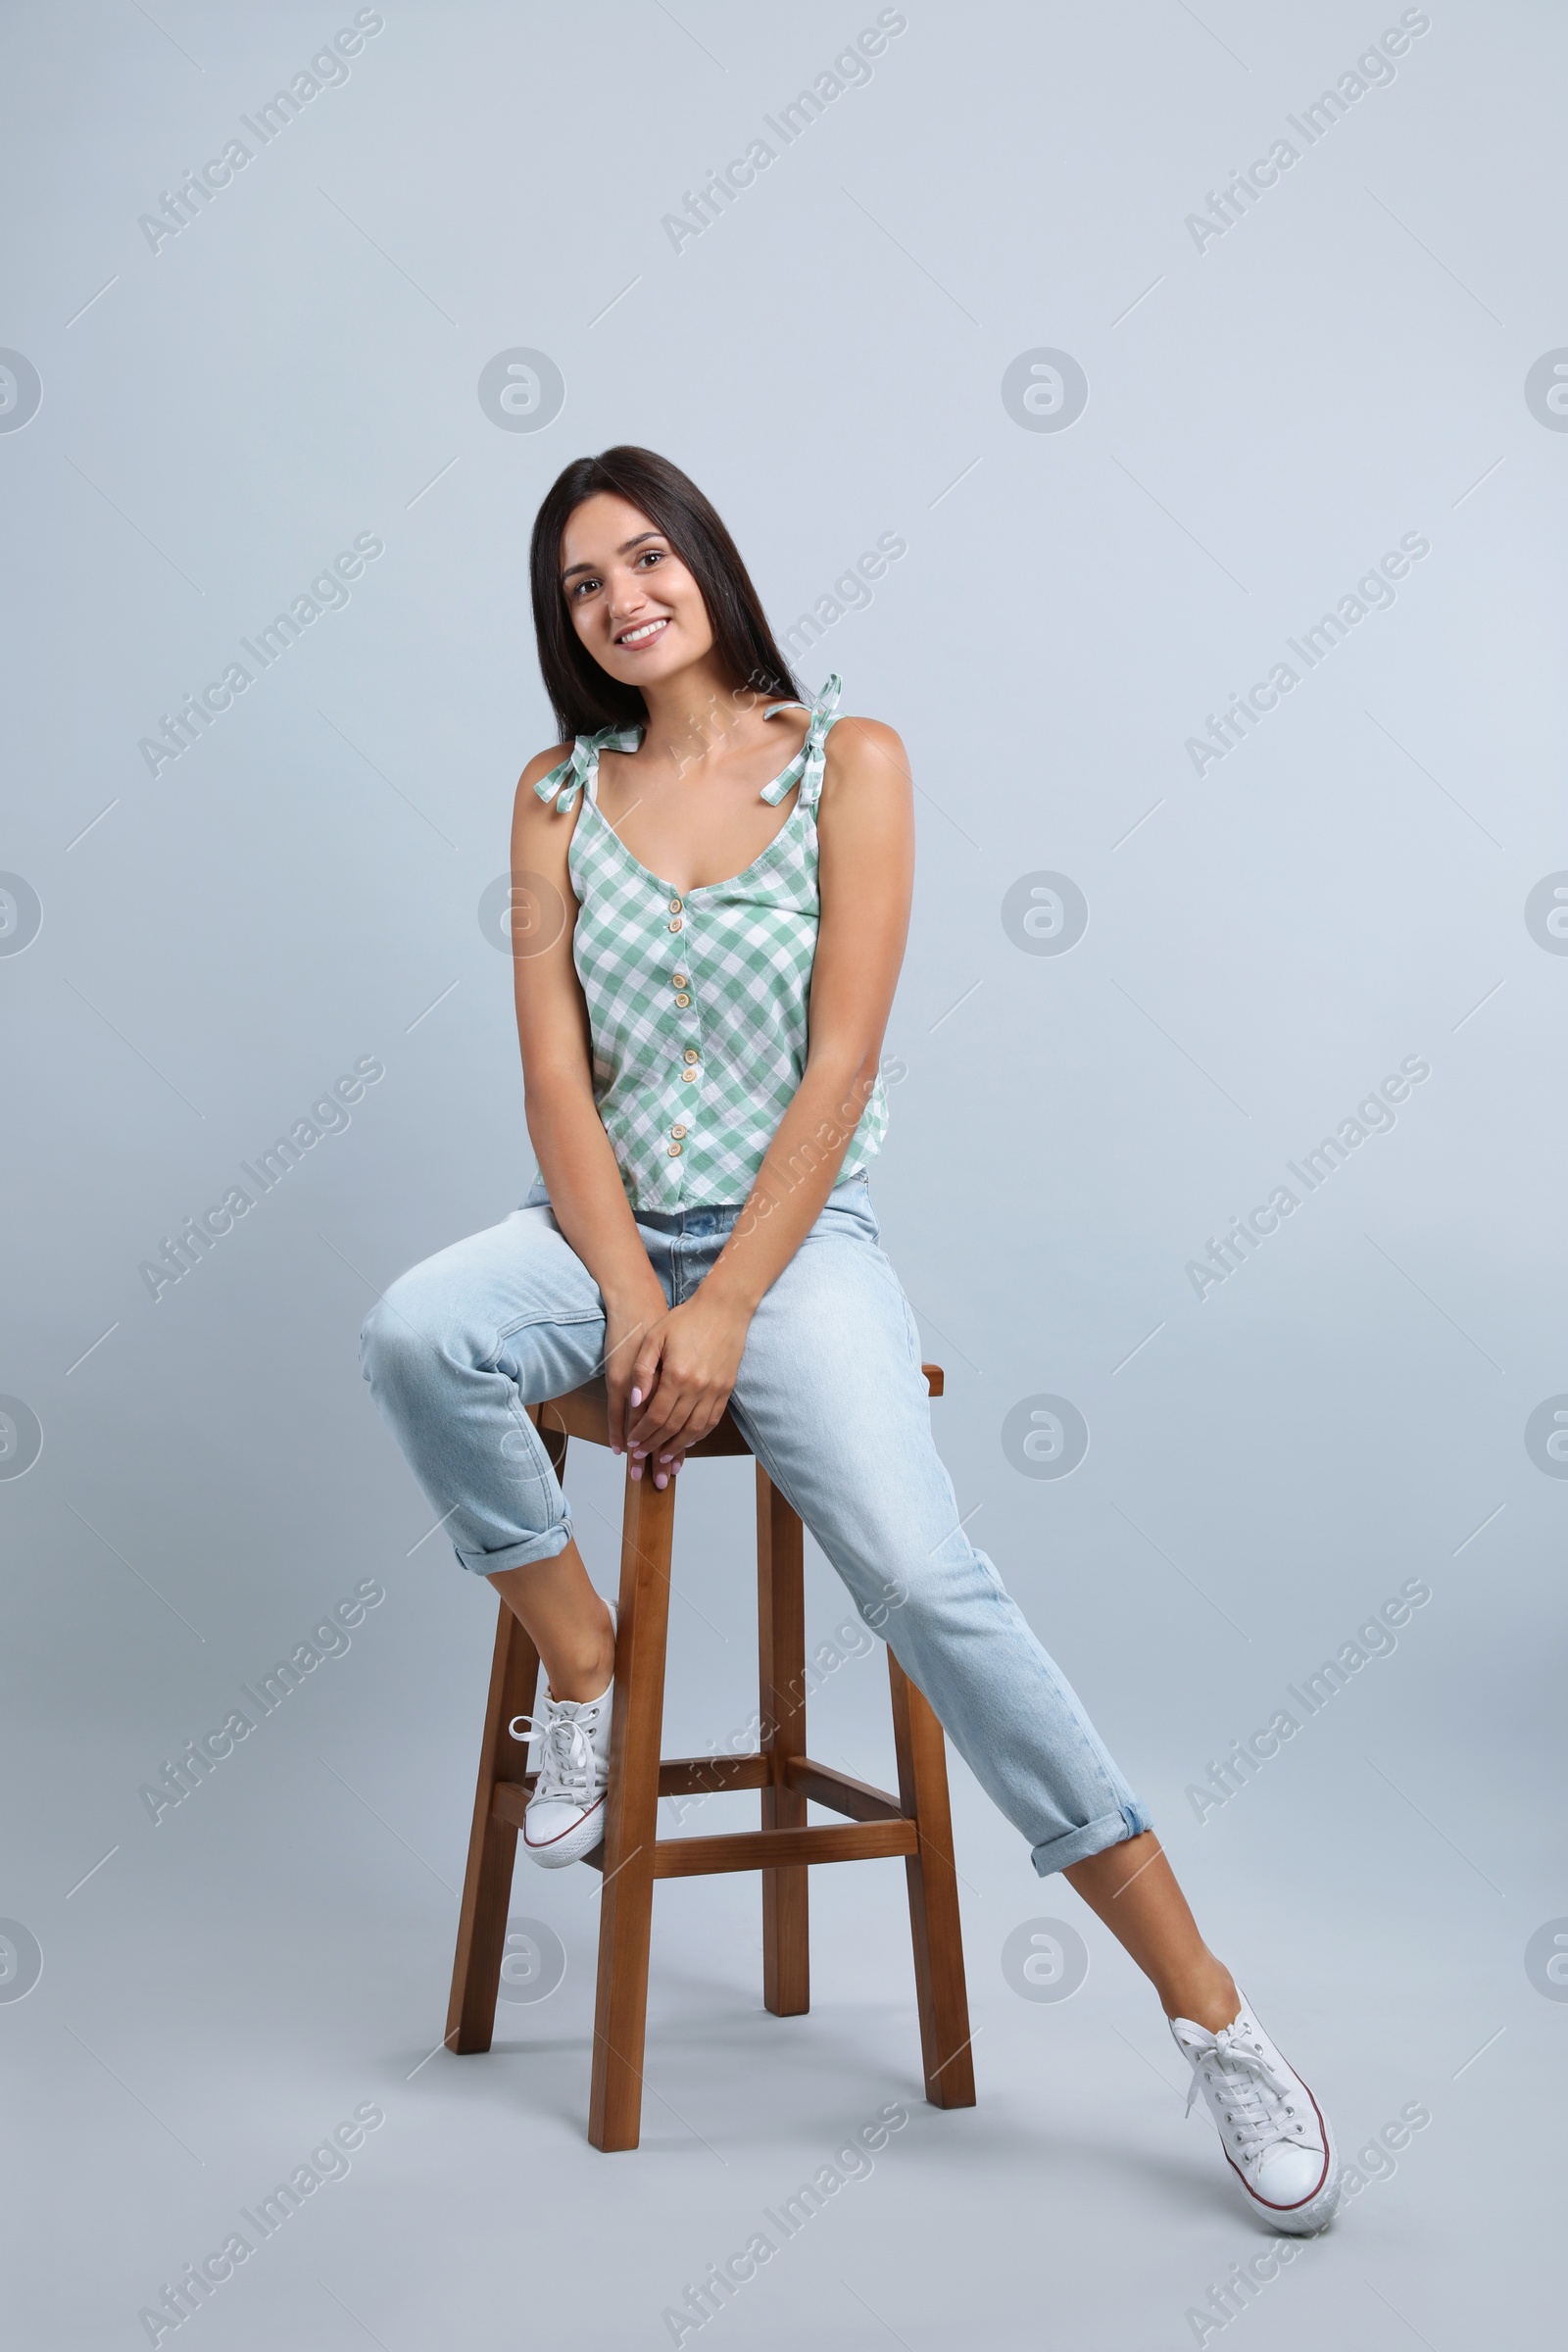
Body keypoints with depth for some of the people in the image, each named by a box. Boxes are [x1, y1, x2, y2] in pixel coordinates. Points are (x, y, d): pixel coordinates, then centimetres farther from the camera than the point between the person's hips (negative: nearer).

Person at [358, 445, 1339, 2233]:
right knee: (412, 1335, -29)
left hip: (794, 1232, -3)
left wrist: (722, 1312, -16)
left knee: (923, 1578, -23)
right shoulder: (560, 793, 8)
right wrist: (631, 1298, -13)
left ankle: (1210, 2012, -12)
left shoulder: (850, 762, -2)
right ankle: (584, 1683, -5)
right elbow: (556, 1074, 1)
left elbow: (840, 1066, -9)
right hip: (605, 1225, 4)